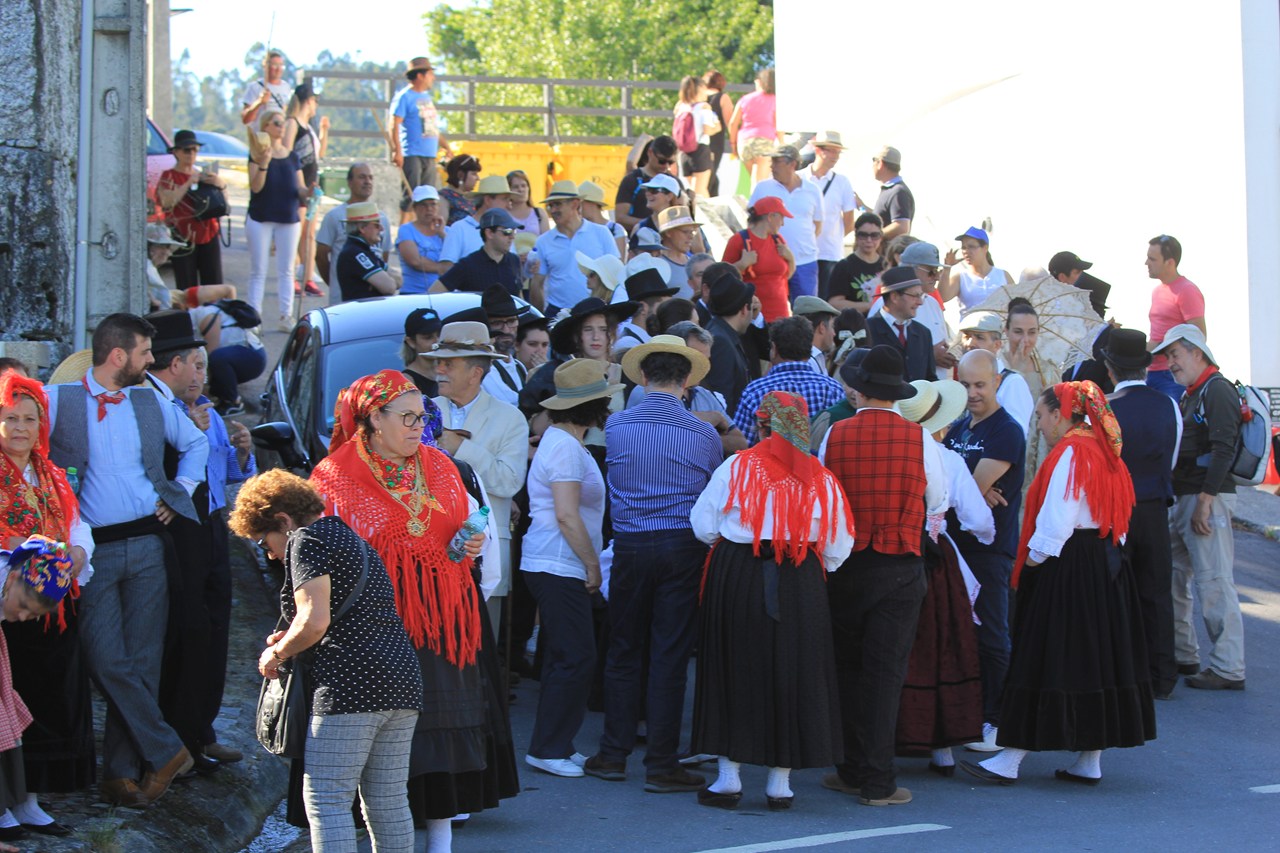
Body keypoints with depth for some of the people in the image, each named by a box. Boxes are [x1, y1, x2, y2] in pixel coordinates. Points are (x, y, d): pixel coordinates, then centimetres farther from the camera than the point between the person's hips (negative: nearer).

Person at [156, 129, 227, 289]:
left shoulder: (203, 175, 18)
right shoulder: (169, 176, 3)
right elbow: (167, 202, -16)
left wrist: (221, 185, -6)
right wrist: (189, 183, -20)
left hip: (208, 236, 5)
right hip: (183, 239, -5)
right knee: (188, 290, -7)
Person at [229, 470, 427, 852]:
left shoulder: (307, 539, -2)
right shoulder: (354, 541, 27)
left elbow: (315, 620, -15)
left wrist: (277, 653, 1)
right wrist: (292, 644, 21)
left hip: (351, 682, -9)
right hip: (401, 679, 9)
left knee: (327, 801, -6)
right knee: (387, 802, 11)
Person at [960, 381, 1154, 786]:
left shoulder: (1070, 453, -13)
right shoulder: (1101, 450, 14)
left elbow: (1056, 520, -18)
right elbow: (1115, 514, 15)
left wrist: (1033, 559, -9)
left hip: (1067, 568, -9)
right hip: (1105, 566, 9)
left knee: (1046, 660, -7)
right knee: (1096, 660, 10)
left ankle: (1010, 760, -4)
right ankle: (1090, 761, 14)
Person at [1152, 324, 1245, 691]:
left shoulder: (1217, 390, -11)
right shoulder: (1189, 395, 19)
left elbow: (1223, 450, -20)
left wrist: (1204, 501, -23)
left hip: (1207, 497, -10)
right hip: (1181, 498, 10)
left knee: (1214, 582, -10)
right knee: (1172, 579, 14)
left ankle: (1228, 668, -8)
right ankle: (1182, 656, 24)